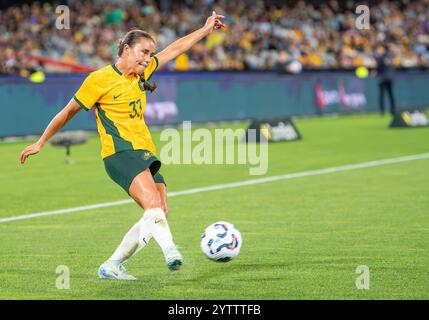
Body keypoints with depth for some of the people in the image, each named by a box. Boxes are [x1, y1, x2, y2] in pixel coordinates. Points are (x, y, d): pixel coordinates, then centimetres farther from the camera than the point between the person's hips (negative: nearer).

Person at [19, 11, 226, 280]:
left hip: (145, 154, 8)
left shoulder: (142, 73, 18)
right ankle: (170, 251, -46)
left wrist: (206, 29, 30)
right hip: (120, 153, -8)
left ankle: (112, 266, 0)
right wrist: (41, 143, 12)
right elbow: (68, 112, 6)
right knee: (152, 202, -29)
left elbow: (175, 49, 29)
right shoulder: (100, 79, -2)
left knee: (160, 214, -6)